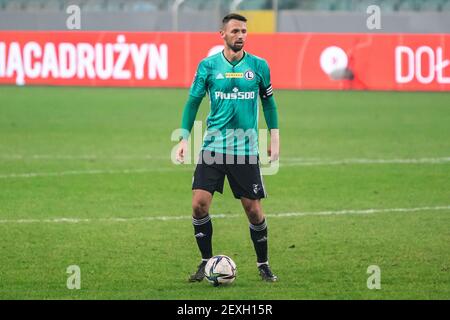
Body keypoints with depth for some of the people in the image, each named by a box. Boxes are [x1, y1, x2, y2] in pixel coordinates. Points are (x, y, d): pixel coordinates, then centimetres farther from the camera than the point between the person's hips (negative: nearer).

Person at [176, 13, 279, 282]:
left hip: (246, 149, 0)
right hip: (213, 146, 0)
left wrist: (274, 136, 10)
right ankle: (206, 262, 7)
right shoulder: (208, 66, 0)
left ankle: (263, 265, 17)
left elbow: (268, 101, 14)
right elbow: (193, 101, 7)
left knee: (253, 208, 1)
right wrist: (184, 137, 1)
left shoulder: (258, 66, 2)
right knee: (199, 203, -9)